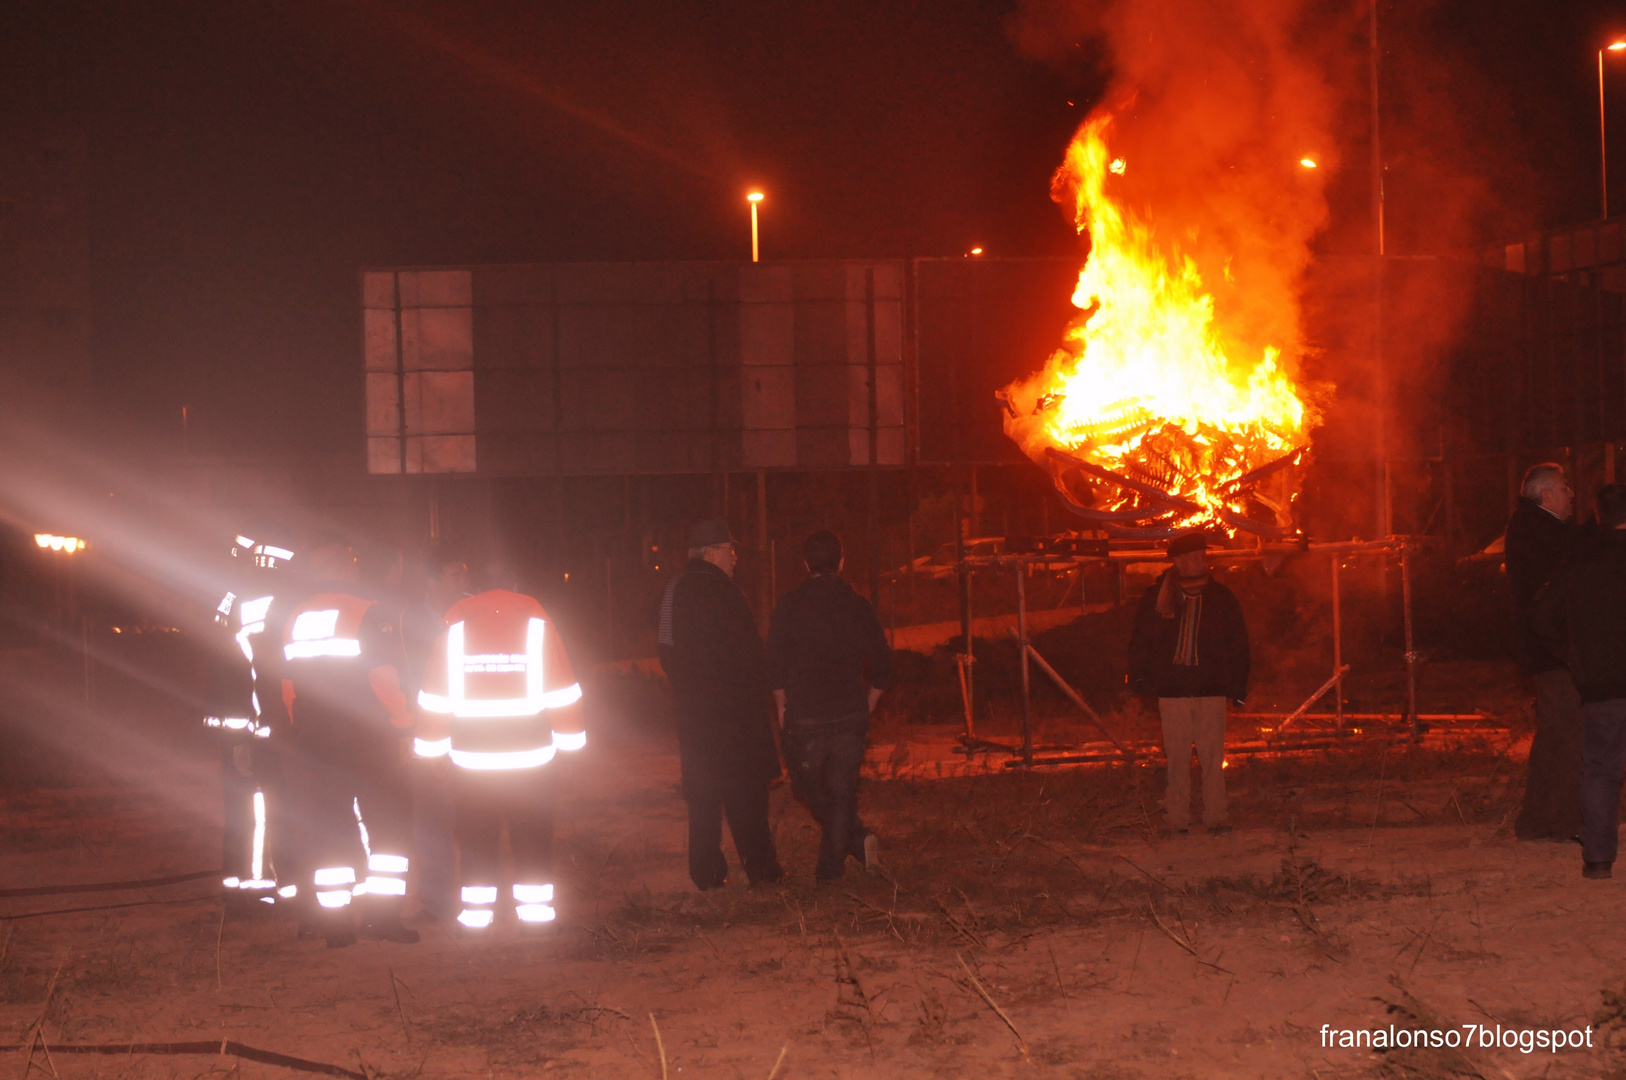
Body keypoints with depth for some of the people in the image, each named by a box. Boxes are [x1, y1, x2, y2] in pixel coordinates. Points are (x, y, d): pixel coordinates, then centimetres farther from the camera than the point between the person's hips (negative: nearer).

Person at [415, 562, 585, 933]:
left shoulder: (455, 627, 3)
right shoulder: (538, 624, 1)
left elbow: (436, 693, 5)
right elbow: (562, 689, 2)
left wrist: (430, 745, 11)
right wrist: (570, 739, 9)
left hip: (470, 753, 0)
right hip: (529, 753, 0)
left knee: (476, 836, 7)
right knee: (532, 835, 7)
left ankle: (476, 910, 5)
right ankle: (534, 907, 6)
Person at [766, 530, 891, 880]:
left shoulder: (789, 607, -4)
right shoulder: (859, 607, 2)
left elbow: (775, 666, -4)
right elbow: (882, 666, 6)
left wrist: (783, 707, 9)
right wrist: (865, 708, 17)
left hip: (805, 717, -2)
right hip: (851, 714, 2)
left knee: (808, 784, 14)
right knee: (842, 789, 9)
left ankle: (855, 837, -1)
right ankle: (831, 864, 6)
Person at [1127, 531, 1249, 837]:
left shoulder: (1222, 598, 8)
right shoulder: (1156, 598, 6)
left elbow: (1238, 644, 12)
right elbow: (1140, 640, 11)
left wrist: (1237, 683, 3)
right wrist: (1140, 676, 1)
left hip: (1211, 689, 0)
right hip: (1172, 690, 0)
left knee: (1212, 757, -2)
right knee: (1177, 758, 2)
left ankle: (1215, 817, 5)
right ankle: (1177, 819, 7)